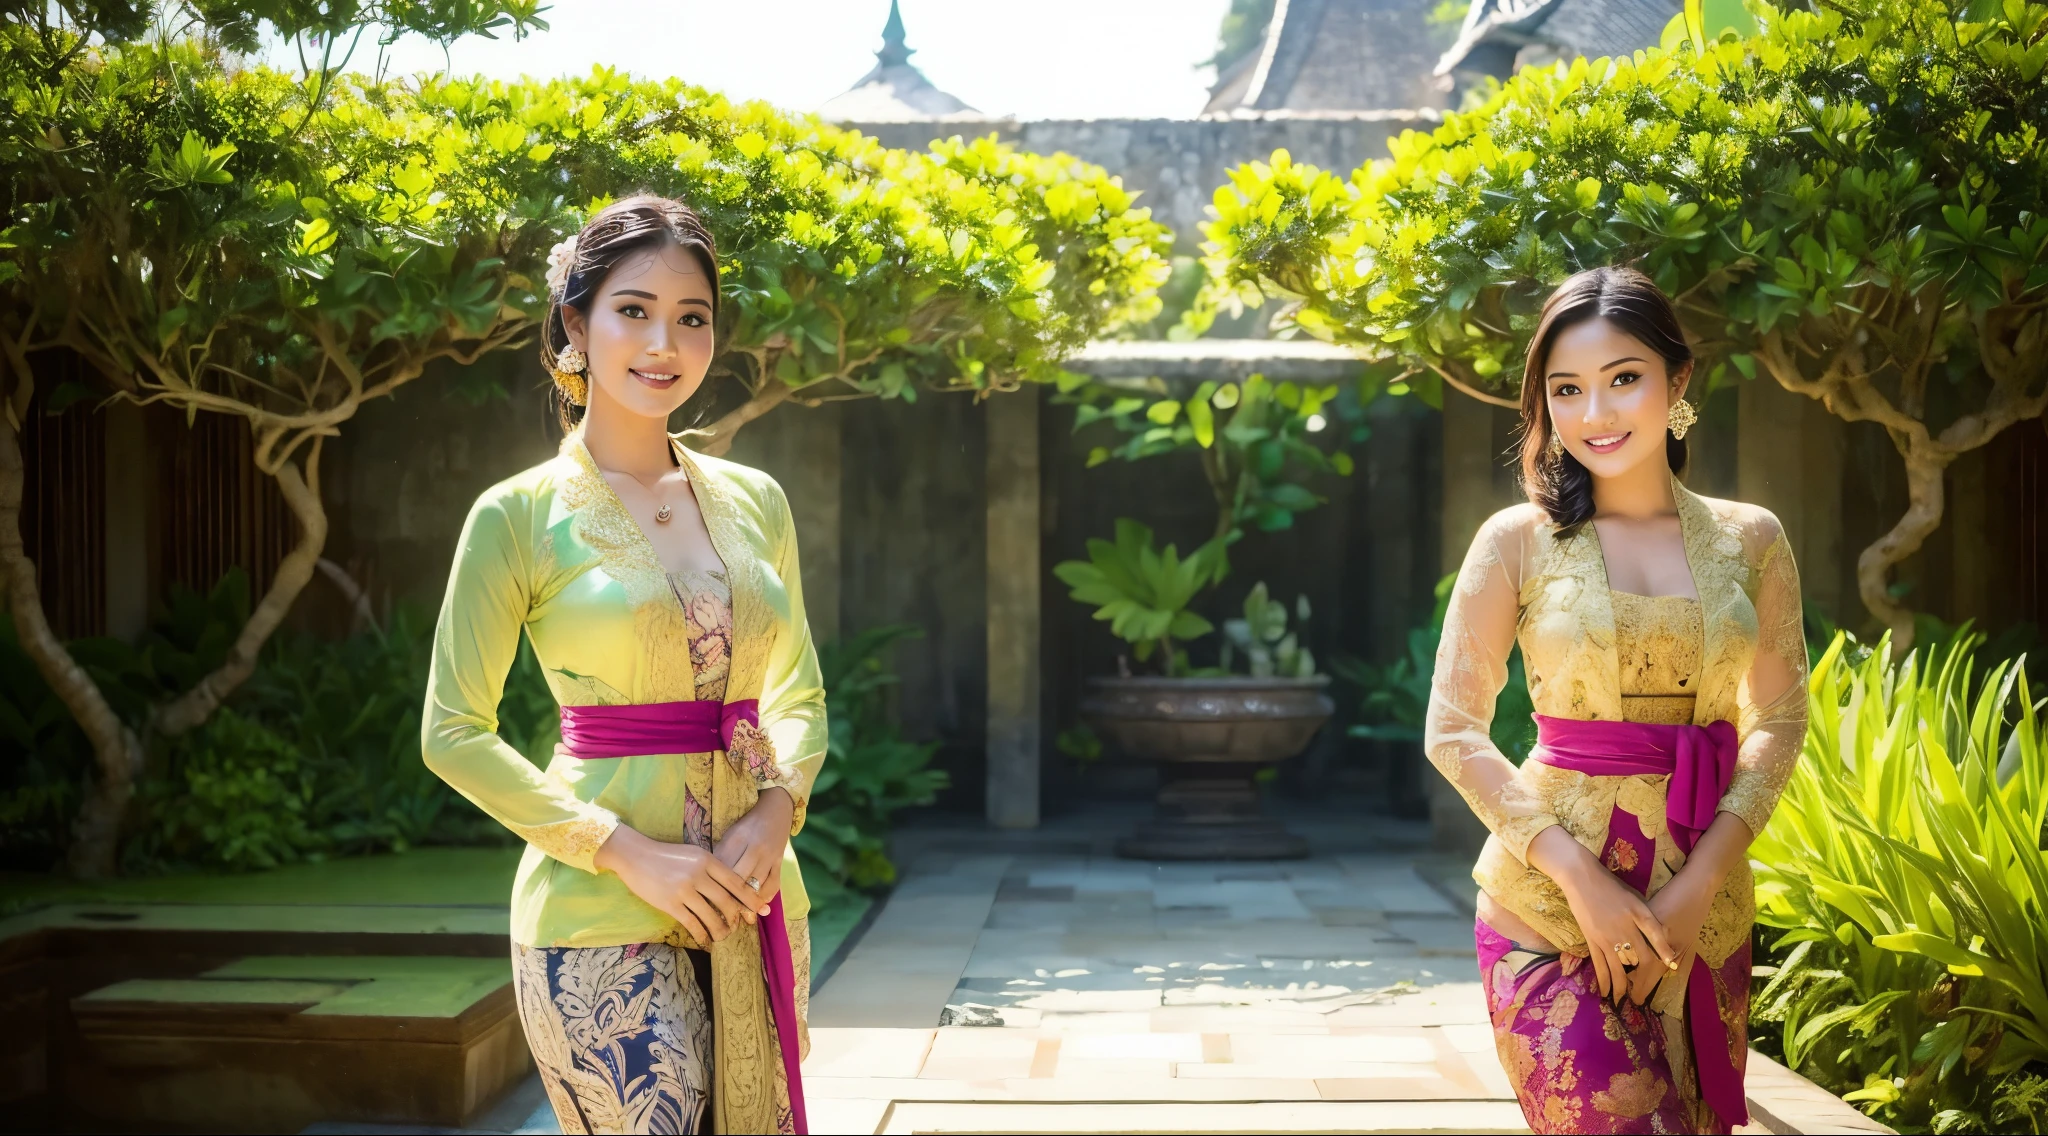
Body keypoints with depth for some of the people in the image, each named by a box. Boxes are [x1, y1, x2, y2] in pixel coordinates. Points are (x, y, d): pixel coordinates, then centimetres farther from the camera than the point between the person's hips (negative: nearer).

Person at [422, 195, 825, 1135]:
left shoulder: (753, 501, 8)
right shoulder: (521, 516, -4)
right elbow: (454, 733, -5)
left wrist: (774, 812, -5)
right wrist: (628, 853, -13)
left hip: (752, 902, 5)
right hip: (600, 917, -5)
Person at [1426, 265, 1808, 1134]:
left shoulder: (1749, 540, 6)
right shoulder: (1519, 541, -2)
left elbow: (1779, 720, 5)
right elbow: (1454, 732, -4)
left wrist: (1699, 884, -8)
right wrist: (1582, 878, -13)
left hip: (1704, 914, 3)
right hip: (1551, 910, -3)